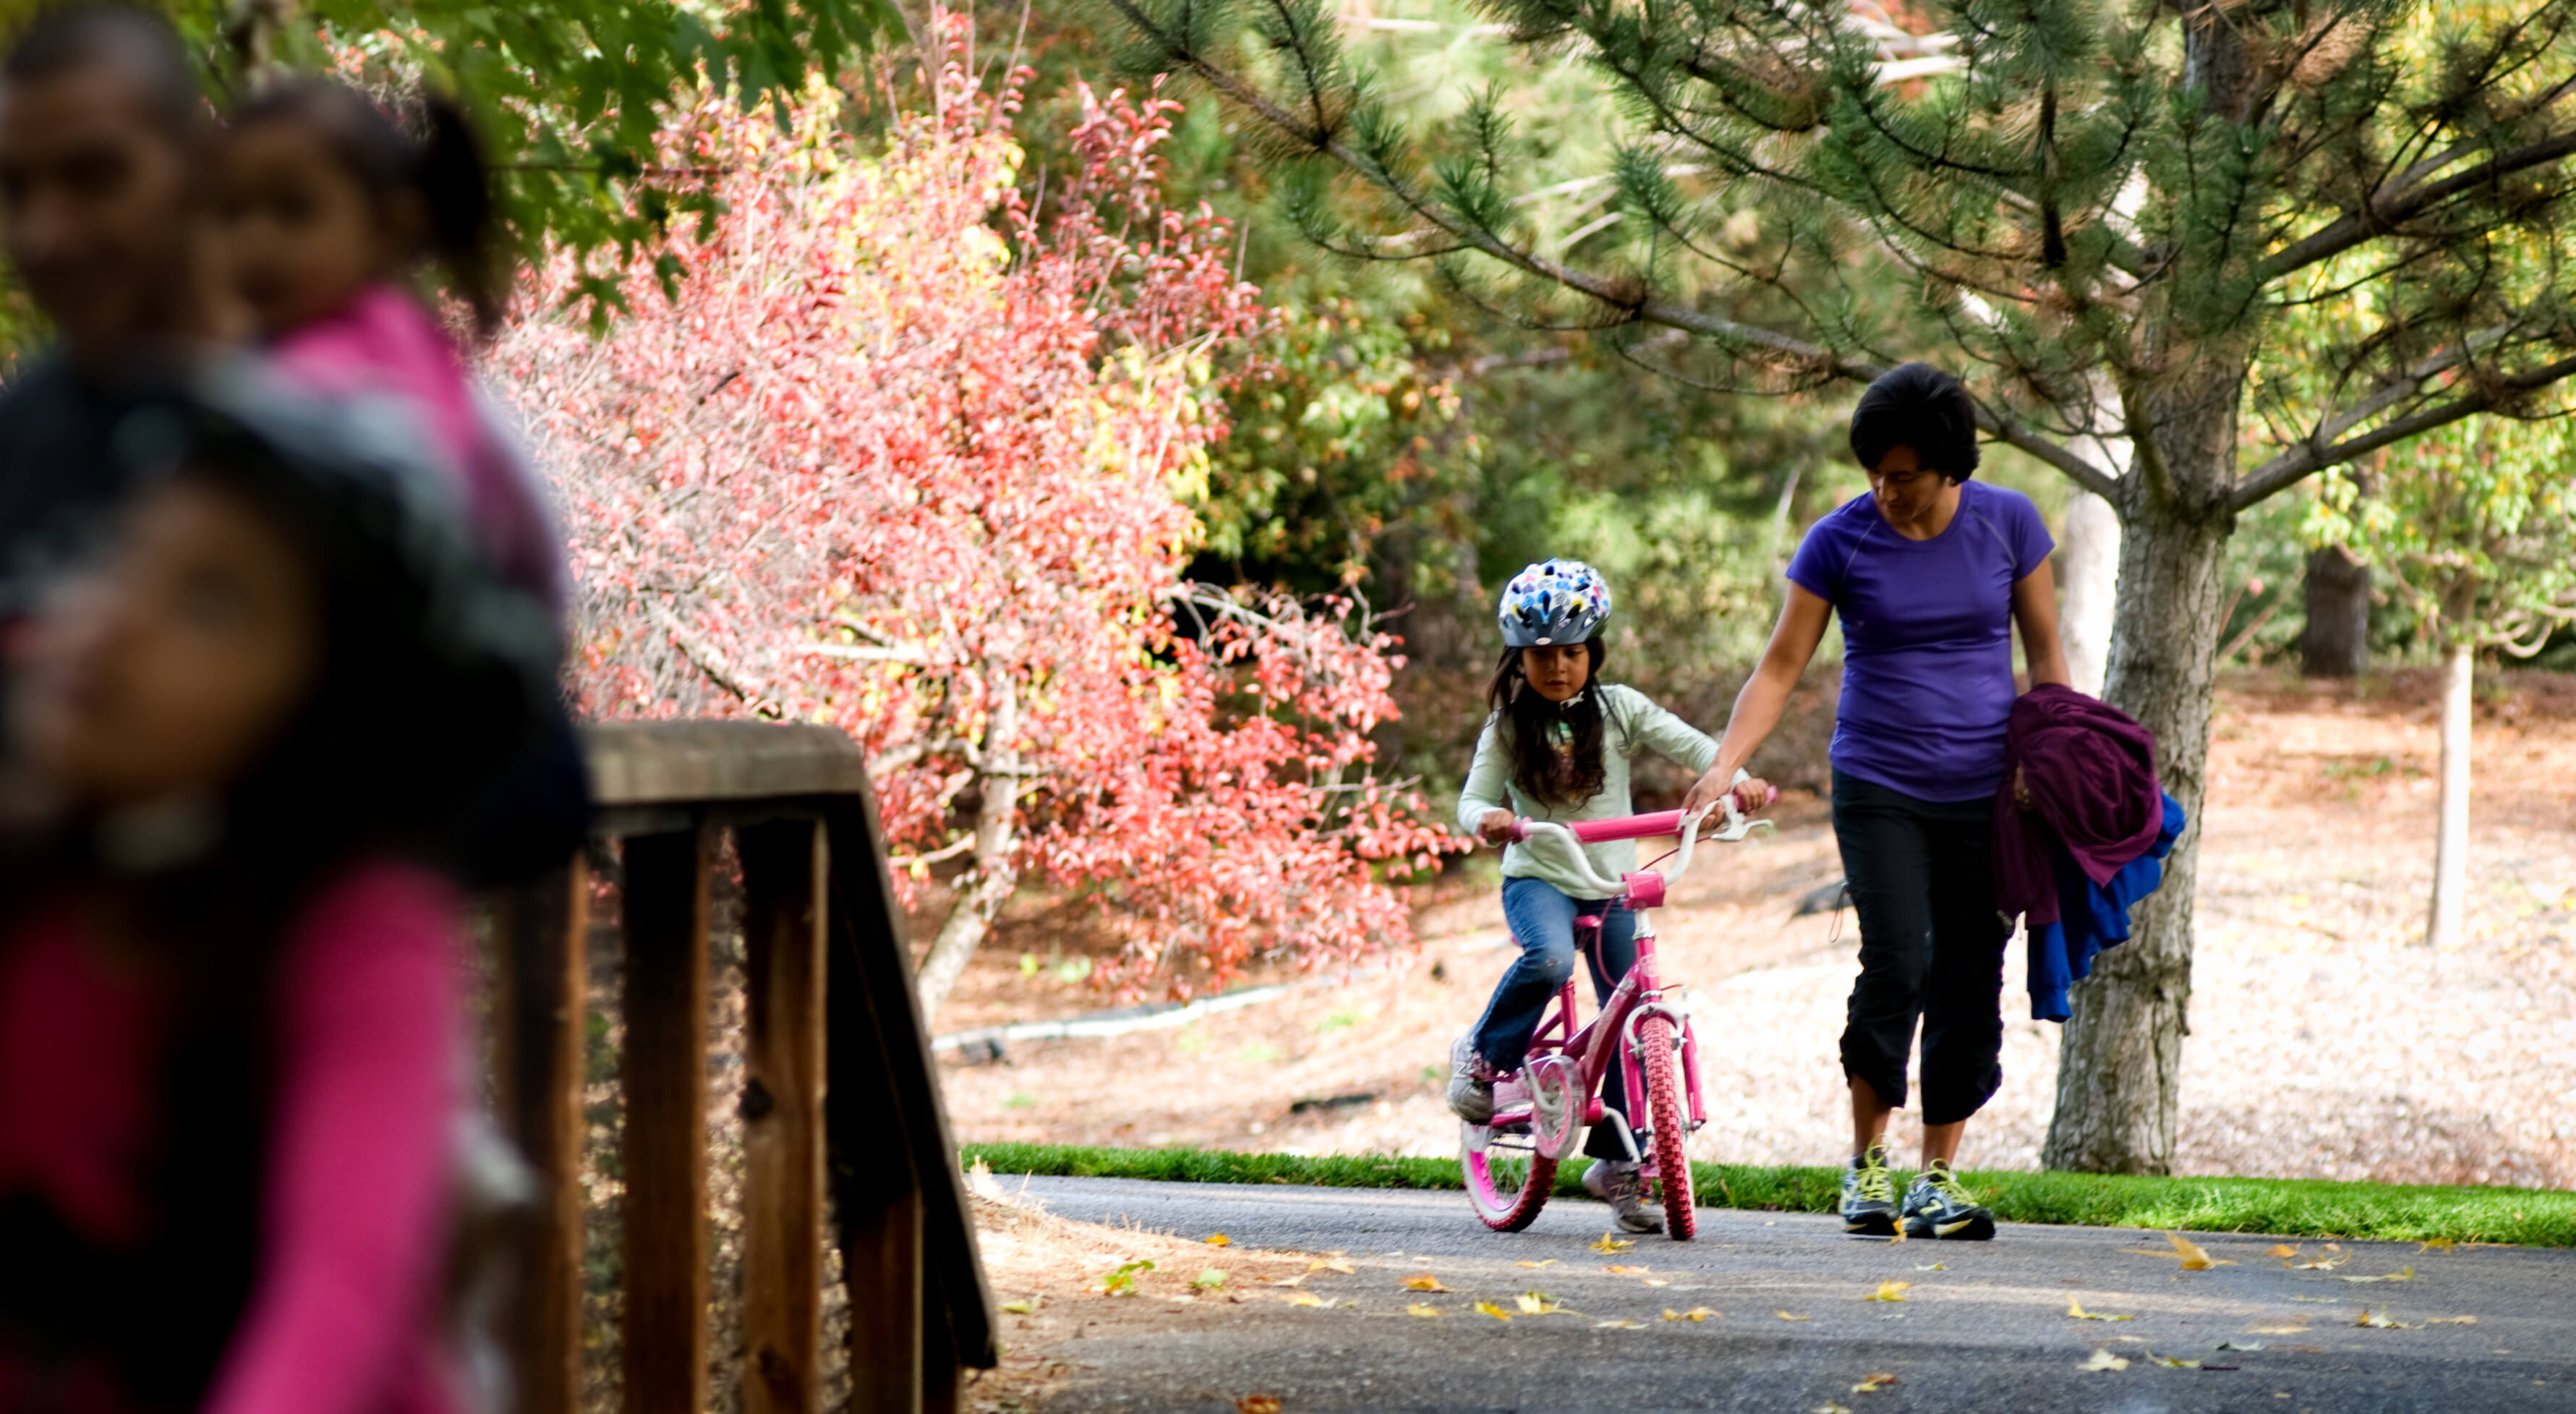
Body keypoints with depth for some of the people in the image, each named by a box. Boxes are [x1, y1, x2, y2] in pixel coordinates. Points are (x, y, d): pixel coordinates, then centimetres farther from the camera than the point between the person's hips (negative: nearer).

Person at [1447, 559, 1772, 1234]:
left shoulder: (1618, 708, 2)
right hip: (1537, 878, -2)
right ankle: (1485, 1057, -11)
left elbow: (1688, 743, -6)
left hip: (1611, 885, 2)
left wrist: (1736, 780, -26)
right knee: (1549, 960, -36)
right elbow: (1473, 799, -2)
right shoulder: (1508, 726, 2)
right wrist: (1486, 818, -27)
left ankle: (1616, 1164, 8)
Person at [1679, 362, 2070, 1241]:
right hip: (1880, 789, -2)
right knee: (1895, 969, -15)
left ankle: (1938, 1179, 11)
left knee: (1970, 981, 1)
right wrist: (1725, 764, -15)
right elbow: (1781, 667, -3)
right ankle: (1866, 1163, 1)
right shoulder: (1841, 541, -4)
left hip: (1985, 795, 2)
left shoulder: (2007, 524, 0)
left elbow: (2044, 655, 9)